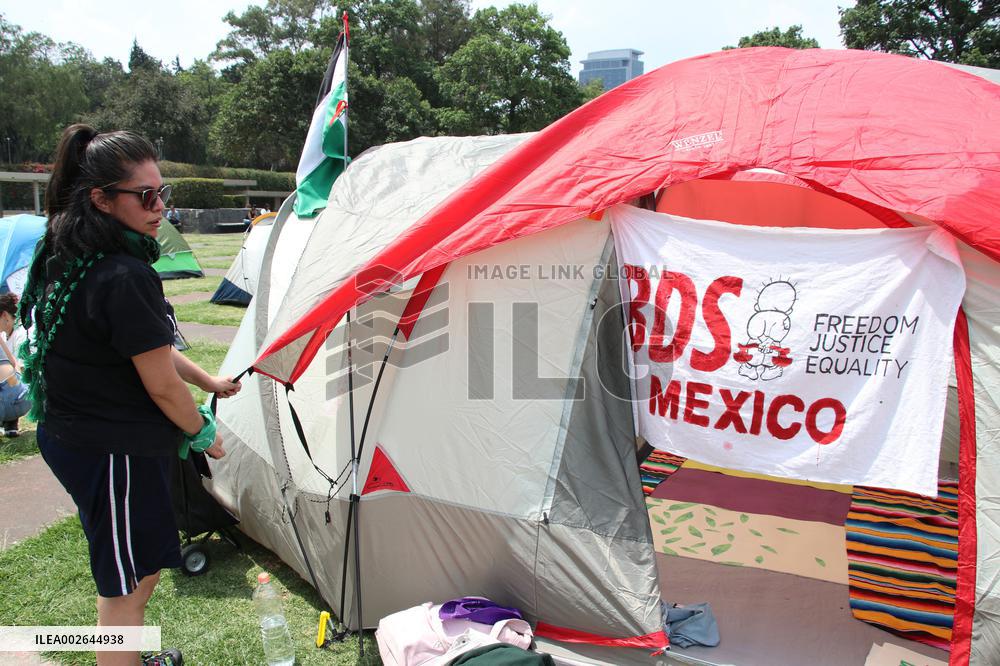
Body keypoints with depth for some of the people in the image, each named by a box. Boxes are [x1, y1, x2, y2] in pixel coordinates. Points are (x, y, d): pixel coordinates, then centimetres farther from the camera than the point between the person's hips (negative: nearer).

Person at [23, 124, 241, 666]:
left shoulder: (68, 257, 6)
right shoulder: (125, 278, -27)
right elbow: (162, 384, -21)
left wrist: (207, 381, 18)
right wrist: (203, 432, -3)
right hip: (114, 453, -10)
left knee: (137, 568, 26)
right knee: (127, 586, 8)